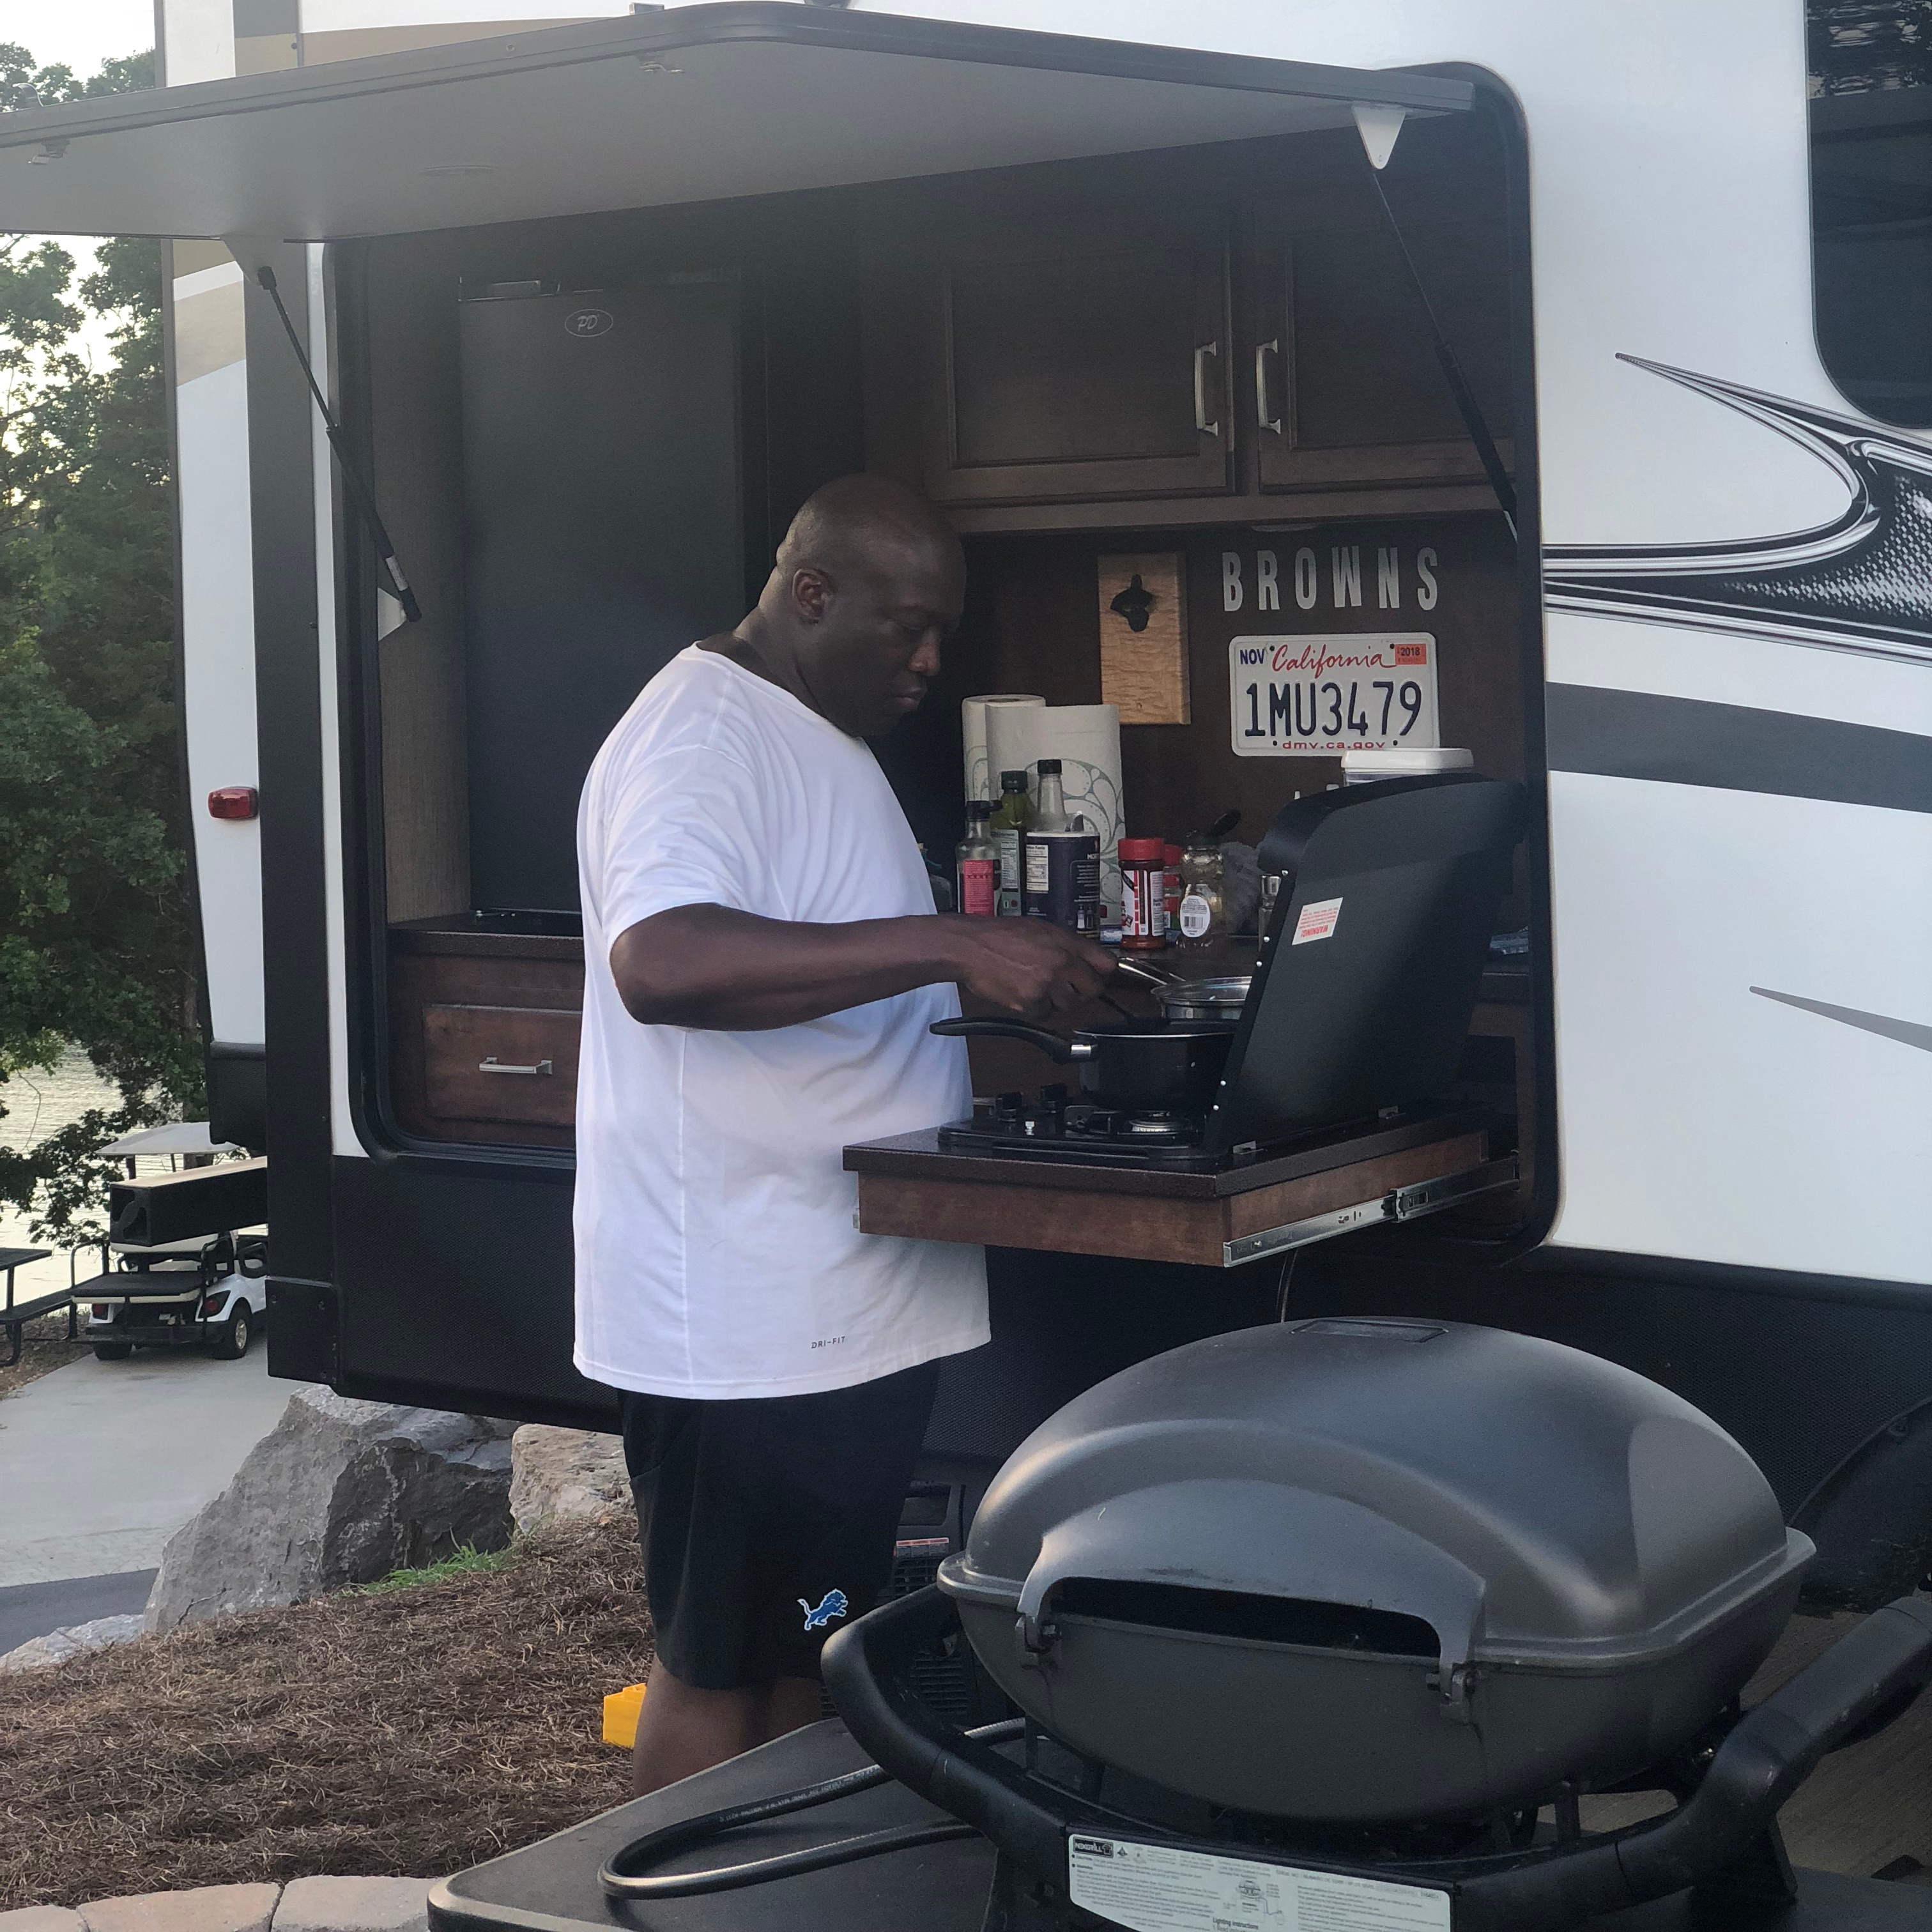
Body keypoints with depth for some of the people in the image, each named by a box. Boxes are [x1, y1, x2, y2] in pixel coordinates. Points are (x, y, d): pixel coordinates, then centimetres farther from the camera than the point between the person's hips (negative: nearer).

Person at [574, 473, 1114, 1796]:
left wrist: (1024, 985, 15)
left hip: (848, 1310, 10)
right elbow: (661, 962, -34)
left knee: (812, 1649, 16)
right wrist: (951, 945, -36)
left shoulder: (823, 743, 18)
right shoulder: (701, 735, -16)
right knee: (723, 1671, -2)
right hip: (747, 1326, -10)